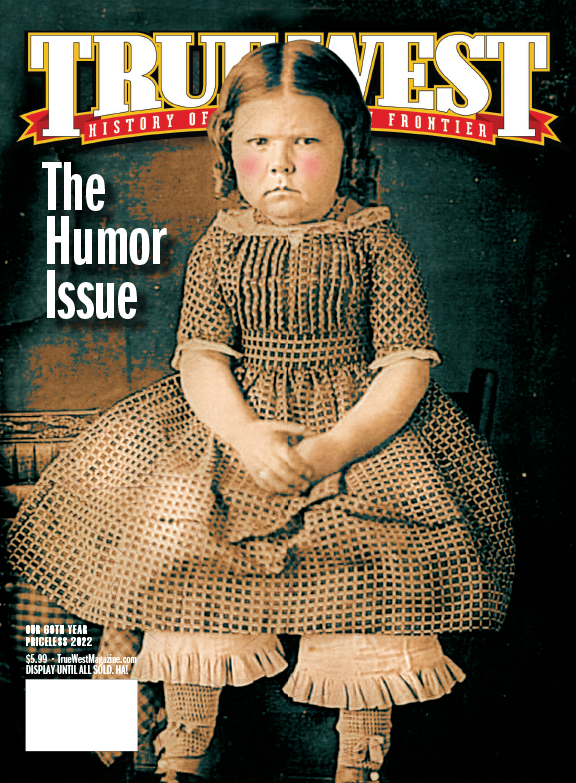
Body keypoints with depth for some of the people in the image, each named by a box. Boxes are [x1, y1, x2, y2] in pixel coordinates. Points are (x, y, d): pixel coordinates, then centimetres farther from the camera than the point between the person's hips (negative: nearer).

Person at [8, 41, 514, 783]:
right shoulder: (219, 248, 3)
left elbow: (406, 365, -6)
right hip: (234, 422, 2)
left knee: (377, 558, -19)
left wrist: (337, 444, -21)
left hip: (360, 420, -1)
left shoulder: (376, 244, -2)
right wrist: (246, 435, -23)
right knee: (176, 542, -14)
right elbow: (201, 359, -4)